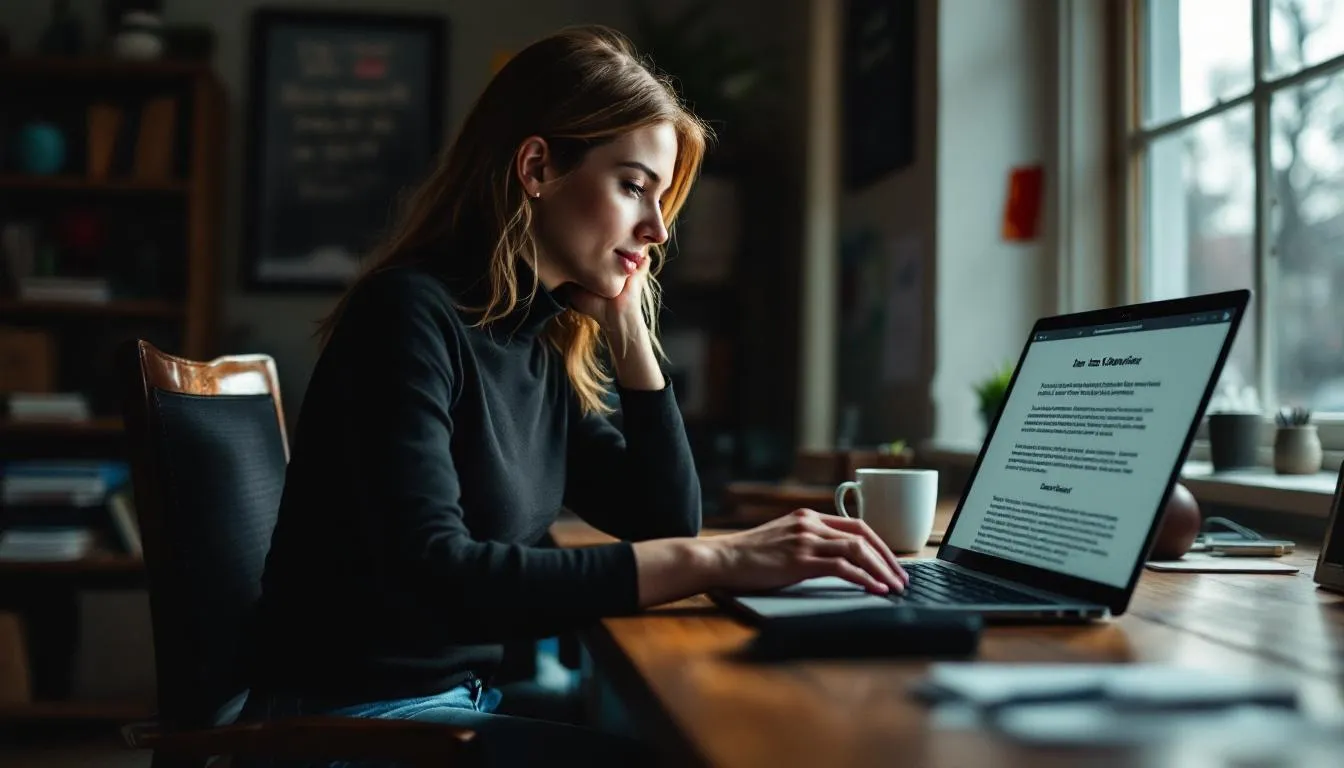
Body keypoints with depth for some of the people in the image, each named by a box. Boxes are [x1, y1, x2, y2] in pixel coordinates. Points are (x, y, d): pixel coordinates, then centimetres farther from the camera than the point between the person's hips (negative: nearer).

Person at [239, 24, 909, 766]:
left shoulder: (541, 345, 6)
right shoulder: (411, 315, -17)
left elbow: (668, 524, 7)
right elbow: (436, 576, -29)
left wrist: (628, 328, -1)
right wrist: (716, 561, -32)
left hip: (465, 698, 8)